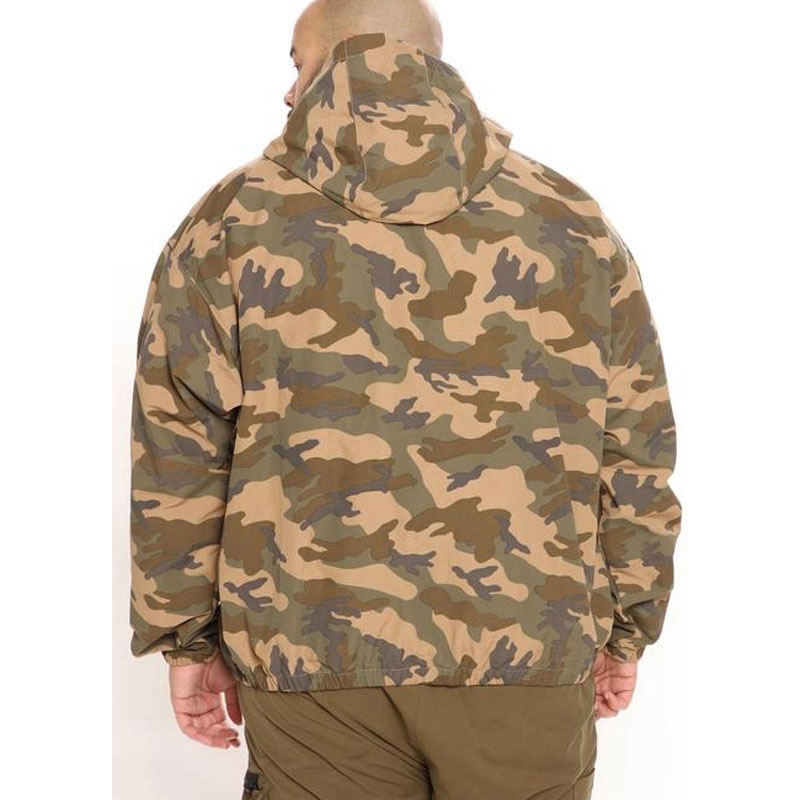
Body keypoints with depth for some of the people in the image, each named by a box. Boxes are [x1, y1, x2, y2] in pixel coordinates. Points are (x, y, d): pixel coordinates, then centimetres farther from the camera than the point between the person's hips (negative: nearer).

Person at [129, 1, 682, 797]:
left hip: (310, 651, 0)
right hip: (524, 650, 1)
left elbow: (177, 459, 0)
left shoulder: (232, 223, 1)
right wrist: (625, 628, 15)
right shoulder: (572, 224, 5)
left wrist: (187, 640, 10)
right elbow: (635, 453, 5)